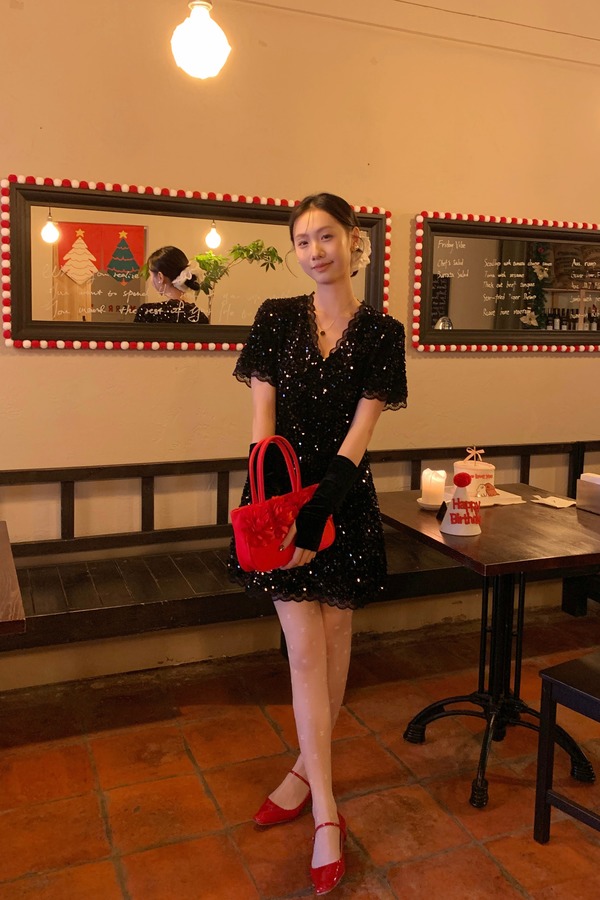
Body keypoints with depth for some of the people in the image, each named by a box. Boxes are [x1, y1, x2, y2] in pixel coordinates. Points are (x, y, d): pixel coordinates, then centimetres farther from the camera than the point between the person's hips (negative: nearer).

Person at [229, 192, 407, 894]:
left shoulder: (380, 331, -1)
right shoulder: (276, 319, 2)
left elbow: (358, 432, -8)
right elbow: (263, 420, -4)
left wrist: (315, 515, -17)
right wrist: (273, 510, -16)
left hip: (344, 498, 0)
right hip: (284, 493, 0)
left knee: (333, 638, 11)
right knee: (304, 649, 0)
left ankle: (307, 771, 33)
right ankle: (326, 811, 10)